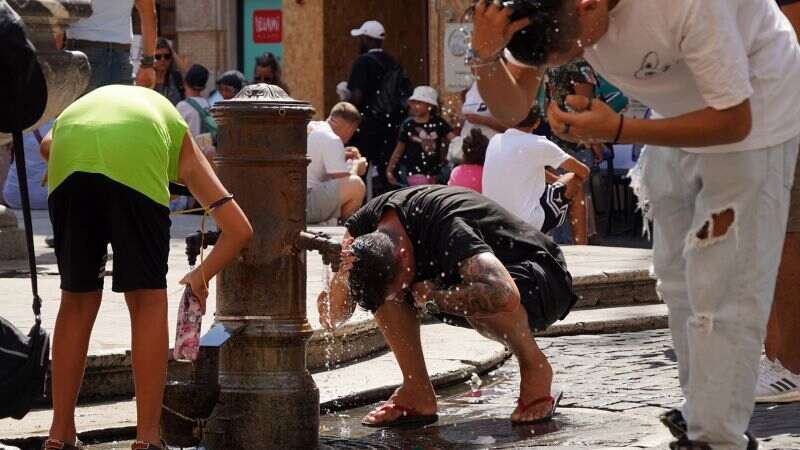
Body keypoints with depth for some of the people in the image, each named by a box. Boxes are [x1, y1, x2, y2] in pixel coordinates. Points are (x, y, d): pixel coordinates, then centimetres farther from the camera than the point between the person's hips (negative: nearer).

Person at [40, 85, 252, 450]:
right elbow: (239, 229, 26)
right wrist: (202, 277, 37)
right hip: (135, 166, -3)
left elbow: (47, 146, 33)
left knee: (77, 299, 15)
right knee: (148, 300, 9)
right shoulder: (184, 148, 34)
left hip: (68, 159, 3)